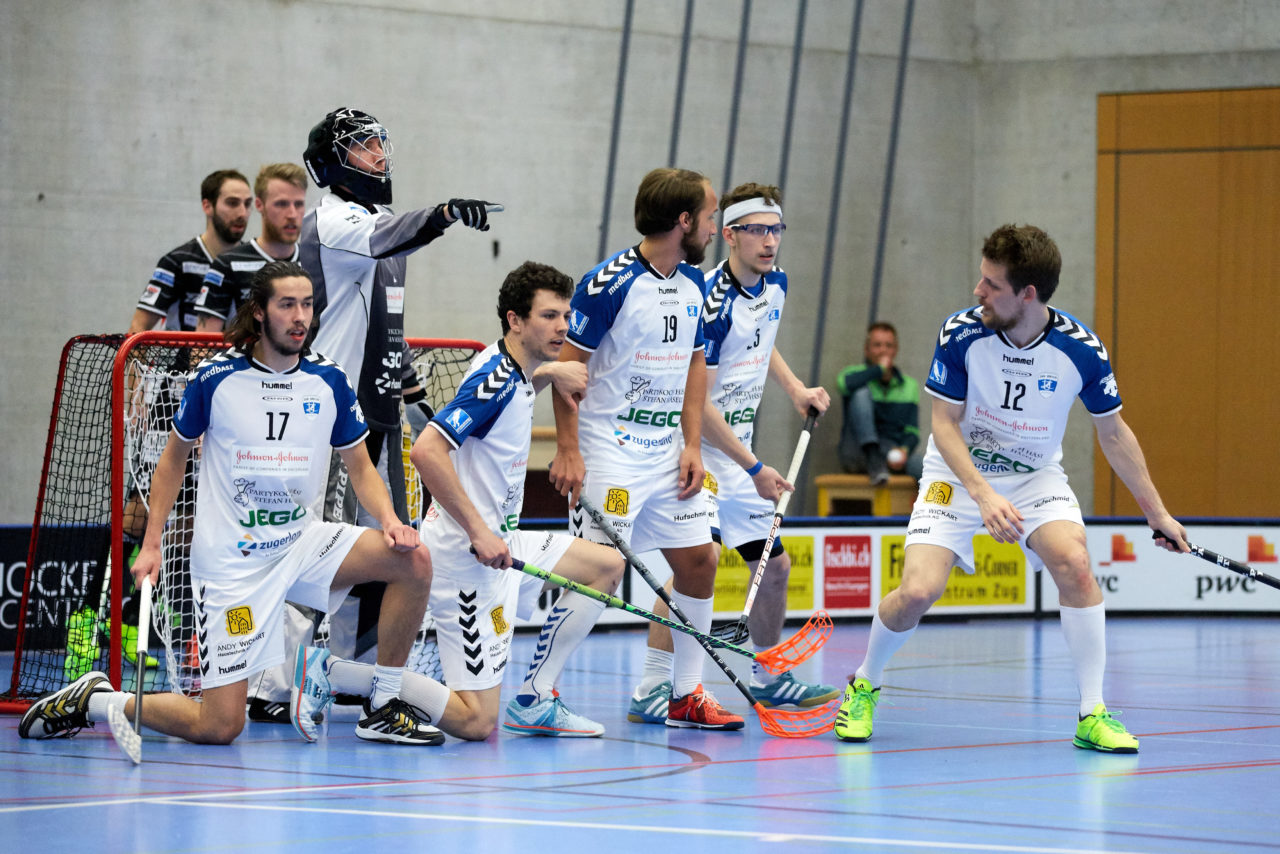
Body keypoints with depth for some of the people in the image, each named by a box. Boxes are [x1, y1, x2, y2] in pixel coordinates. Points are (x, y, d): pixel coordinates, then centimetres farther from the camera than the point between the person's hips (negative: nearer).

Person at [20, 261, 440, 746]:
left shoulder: (329, 382, -1)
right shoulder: (215, 378, -8)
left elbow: (360, 468, 8)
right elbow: (174, 456, 5)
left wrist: (390, 521, -12)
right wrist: (151, 544, -1)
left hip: (301, 540, 4)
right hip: (229, 558, -4)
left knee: (413, 560, -19)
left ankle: (383, 709, -5)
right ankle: (94, 702, 14)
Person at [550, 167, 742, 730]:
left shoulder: (693, 282, 9)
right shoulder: (610, 283, -15)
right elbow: (565, 364, -12)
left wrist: (692, 445, 8)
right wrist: (567, 450, -16)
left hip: (666, 450, 8)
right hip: (609, 448, -8)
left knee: (698, 559, 6)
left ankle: (686, 694, 17)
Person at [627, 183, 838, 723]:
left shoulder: (775, 284, 4)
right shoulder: (712, 302, -22)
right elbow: (698, 403, -22)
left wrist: (795, 389, 13)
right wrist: (755, 469, -19)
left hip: (737, 447, 9)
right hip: (695, 444, -9)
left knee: (775, 565, 14)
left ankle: (768, 678, 32)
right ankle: (652, 689, -25)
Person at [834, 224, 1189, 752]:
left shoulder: (1081, 349, -18)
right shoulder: (961, 333, -20)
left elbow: (1113, 433, -3)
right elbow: (945, 425, -14)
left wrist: (1156, 513, 1)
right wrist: (983, 494, -29)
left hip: (1036, 478, 1)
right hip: (958, 475, -1)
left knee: (1073, 562, -27)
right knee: (918, 592, -18)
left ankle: (1092, 715, -15)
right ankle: (864, 686, 12)